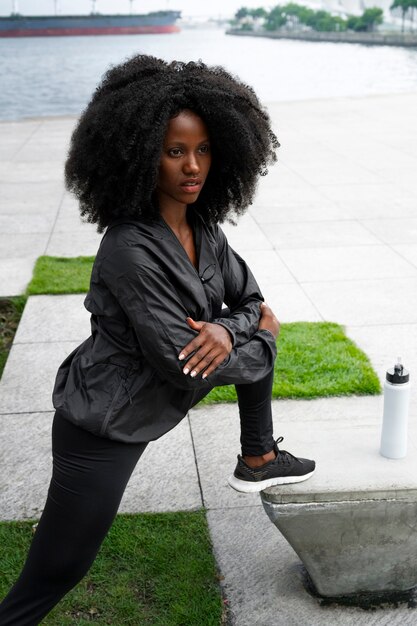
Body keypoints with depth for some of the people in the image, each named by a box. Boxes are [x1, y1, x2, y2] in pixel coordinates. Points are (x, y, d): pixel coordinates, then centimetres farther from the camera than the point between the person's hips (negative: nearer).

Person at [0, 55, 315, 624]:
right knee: (52, 577, -5)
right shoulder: (132, 250, -29)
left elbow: (251, 299, 5)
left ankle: (257, 462, 28)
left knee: (255, 331, 13)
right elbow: (178, 362, -28)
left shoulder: (203, 228, -4)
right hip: (102, 428, -8)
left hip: (149, 401, 8)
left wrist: (227, 330, -20)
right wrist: (260, 342, -11)